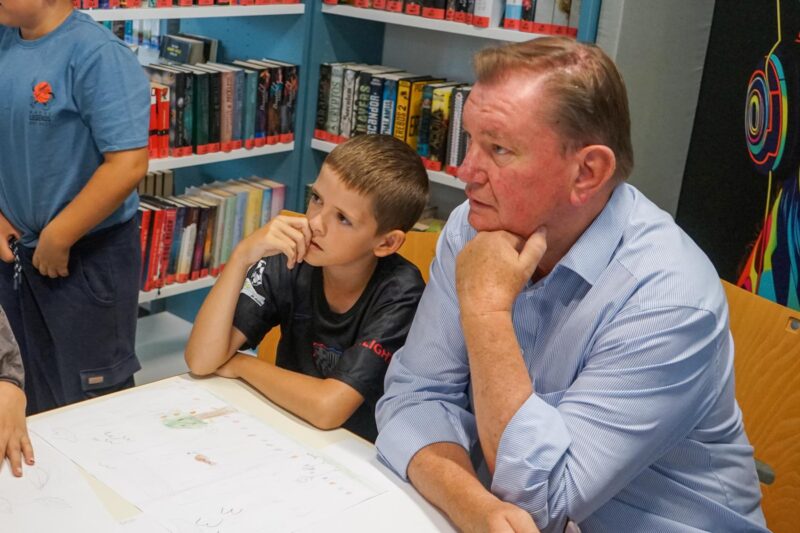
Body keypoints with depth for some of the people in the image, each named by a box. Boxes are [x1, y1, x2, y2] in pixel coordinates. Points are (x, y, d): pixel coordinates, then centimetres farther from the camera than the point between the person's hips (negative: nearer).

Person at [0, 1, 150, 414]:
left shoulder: (97, 55, -19)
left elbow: (128, 164, -25)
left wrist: (58, 240, -19)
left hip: (87, 255, -7)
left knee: (92, 399, 8)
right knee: (35, 391, 22)